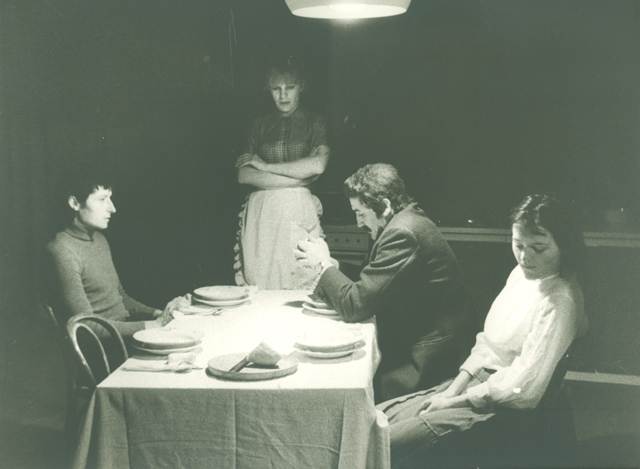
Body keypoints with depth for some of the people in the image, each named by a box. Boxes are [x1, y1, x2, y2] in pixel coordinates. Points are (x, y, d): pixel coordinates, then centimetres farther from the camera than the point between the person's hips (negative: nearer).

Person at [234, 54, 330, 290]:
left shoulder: (314, 122, 8)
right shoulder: (260, 125, 13)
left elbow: (318, 165, -10)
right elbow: (244, 176, 2)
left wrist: (265, 166, -4)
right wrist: (299, 177, -6)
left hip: (298, 213, -2)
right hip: (261, 214, 2)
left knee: (300, 290, -6)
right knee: (258, 290, -1)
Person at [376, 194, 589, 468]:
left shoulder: (559, 303, -22)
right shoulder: (522, 274, 5)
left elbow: (523, 389, -24)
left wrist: (454, 401, -15)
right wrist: (453, 389, -1)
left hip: (502, 409, -9)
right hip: (477, 383, 9)